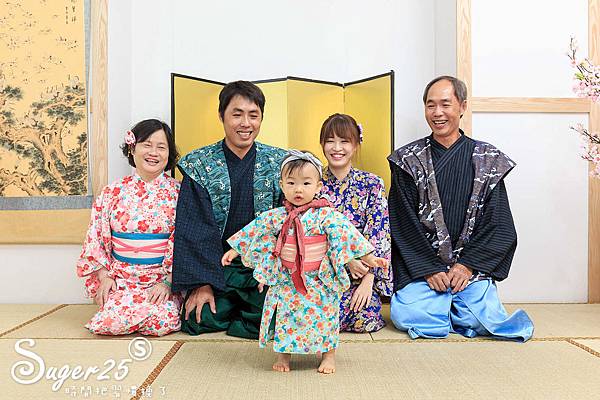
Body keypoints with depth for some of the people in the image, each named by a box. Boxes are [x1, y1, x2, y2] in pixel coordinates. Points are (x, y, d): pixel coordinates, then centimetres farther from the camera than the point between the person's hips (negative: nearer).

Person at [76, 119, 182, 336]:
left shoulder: (177, 193, 0)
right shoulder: (112, 192, 6)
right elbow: (96, 239, 7)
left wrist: (167, 282, -13)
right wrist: (104, 276, -4)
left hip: (164, 279, -1)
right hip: (121, 278, 2)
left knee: (161, 321, -26)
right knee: (111, 321, -23)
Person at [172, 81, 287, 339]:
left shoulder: (279, 163, 1)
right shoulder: (199, 166, -2)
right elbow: (194, 228, -6)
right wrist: (201, 283, -14)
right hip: (218, 266, 0)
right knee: (199, 319, -20)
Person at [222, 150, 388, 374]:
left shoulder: (326, 215, -11)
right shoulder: (276, 217, -2)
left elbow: (347, 234, -11)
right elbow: (254, 231, 9)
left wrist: (368, 258, -12)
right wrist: (235, 250, 14)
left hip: (319, 281, -2)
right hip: (286, 281, 2)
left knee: (323, 315, 6)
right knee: (285, 315, 8)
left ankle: (329, 355, 25)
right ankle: (283, 354, 27)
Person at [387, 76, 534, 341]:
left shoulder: (487, 159, 6)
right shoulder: (408, 161, 3)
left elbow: (498, 223, 2)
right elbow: (403, 223, -3)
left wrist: (467, 265, -9)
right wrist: (429, 269, -11)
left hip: (472, 266, 1)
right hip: (421, 267, -1)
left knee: (485, 318, -19)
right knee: (405, 316, -22)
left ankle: (444, 305, 13)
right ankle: (444, 301, 11)